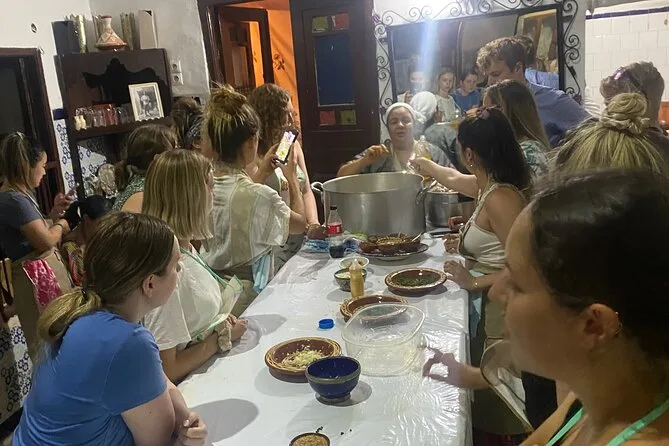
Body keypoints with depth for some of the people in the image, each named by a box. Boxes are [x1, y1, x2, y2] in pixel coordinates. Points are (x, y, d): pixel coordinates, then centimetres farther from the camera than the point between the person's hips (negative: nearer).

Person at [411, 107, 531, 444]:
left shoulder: (500, 198, -25)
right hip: (490, 306, 9)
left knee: (498, 409, 6)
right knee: (491, 397, 22)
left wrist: (473, 282, -18)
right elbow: (453, 179, 28)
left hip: (502, 311, -9)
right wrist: (422, 164, 44)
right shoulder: (489, 185, 4)